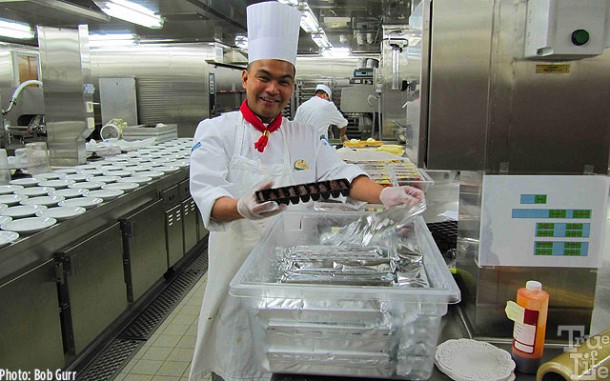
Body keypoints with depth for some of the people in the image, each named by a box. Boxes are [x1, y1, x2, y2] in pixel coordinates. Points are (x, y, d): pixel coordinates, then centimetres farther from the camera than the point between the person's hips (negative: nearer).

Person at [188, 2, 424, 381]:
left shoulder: (305, 136, 7)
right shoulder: (215, 131, -4)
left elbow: (340, 174, -4)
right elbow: (207, 196, -17)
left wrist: (383, 194, -24)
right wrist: (242, 208, -39)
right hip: (238, 263, -2)